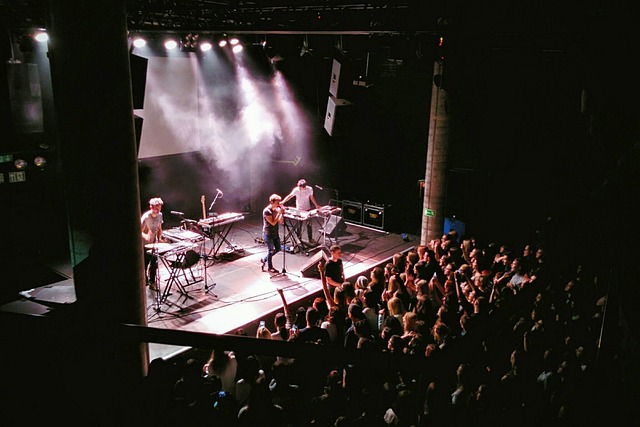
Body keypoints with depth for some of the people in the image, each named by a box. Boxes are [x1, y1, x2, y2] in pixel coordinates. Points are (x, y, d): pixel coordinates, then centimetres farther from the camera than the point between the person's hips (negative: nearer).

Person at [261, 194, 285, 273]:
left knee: (277, 249, 15)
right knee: (271, 250, 4)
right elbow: (273, 222, -25)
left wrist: (282, 214, -13)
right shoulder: (266, 211, -19)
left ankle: (264, 259, 33)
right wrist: (279, 213, -26)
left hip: (275, 233, 8)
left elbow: (280, 221, 1)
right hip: (268, 234, -8)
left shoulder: (276, 209, 3)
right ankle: (270, 267, 23)